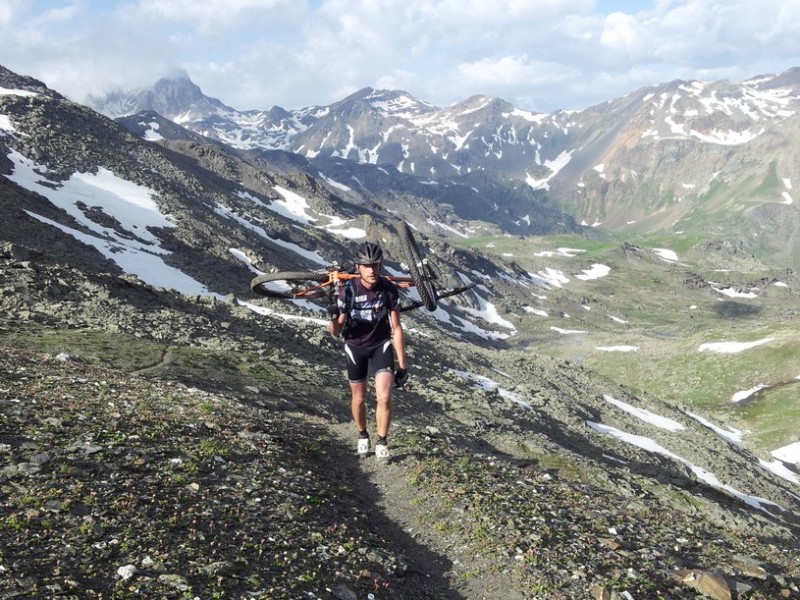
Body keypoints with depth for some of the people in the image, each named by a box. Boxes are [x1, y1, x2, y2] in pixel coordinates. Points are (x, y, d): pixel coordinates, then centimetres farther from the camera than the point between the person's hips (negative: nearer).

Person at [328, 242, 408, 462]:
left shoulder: (389, 289, -20)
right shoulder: (348, 290, -22)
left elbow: (396, 327, -11)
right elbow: (336, 332, -17)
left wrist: (402, 364, -11)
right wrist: (333, 318, -40)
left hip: (381, 345, 0)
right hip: (355, 346, 0)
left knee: (384, 398, -15)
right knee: (359, 398, 13)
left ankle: (381, 442, 7)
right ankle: (362, 436, 40)